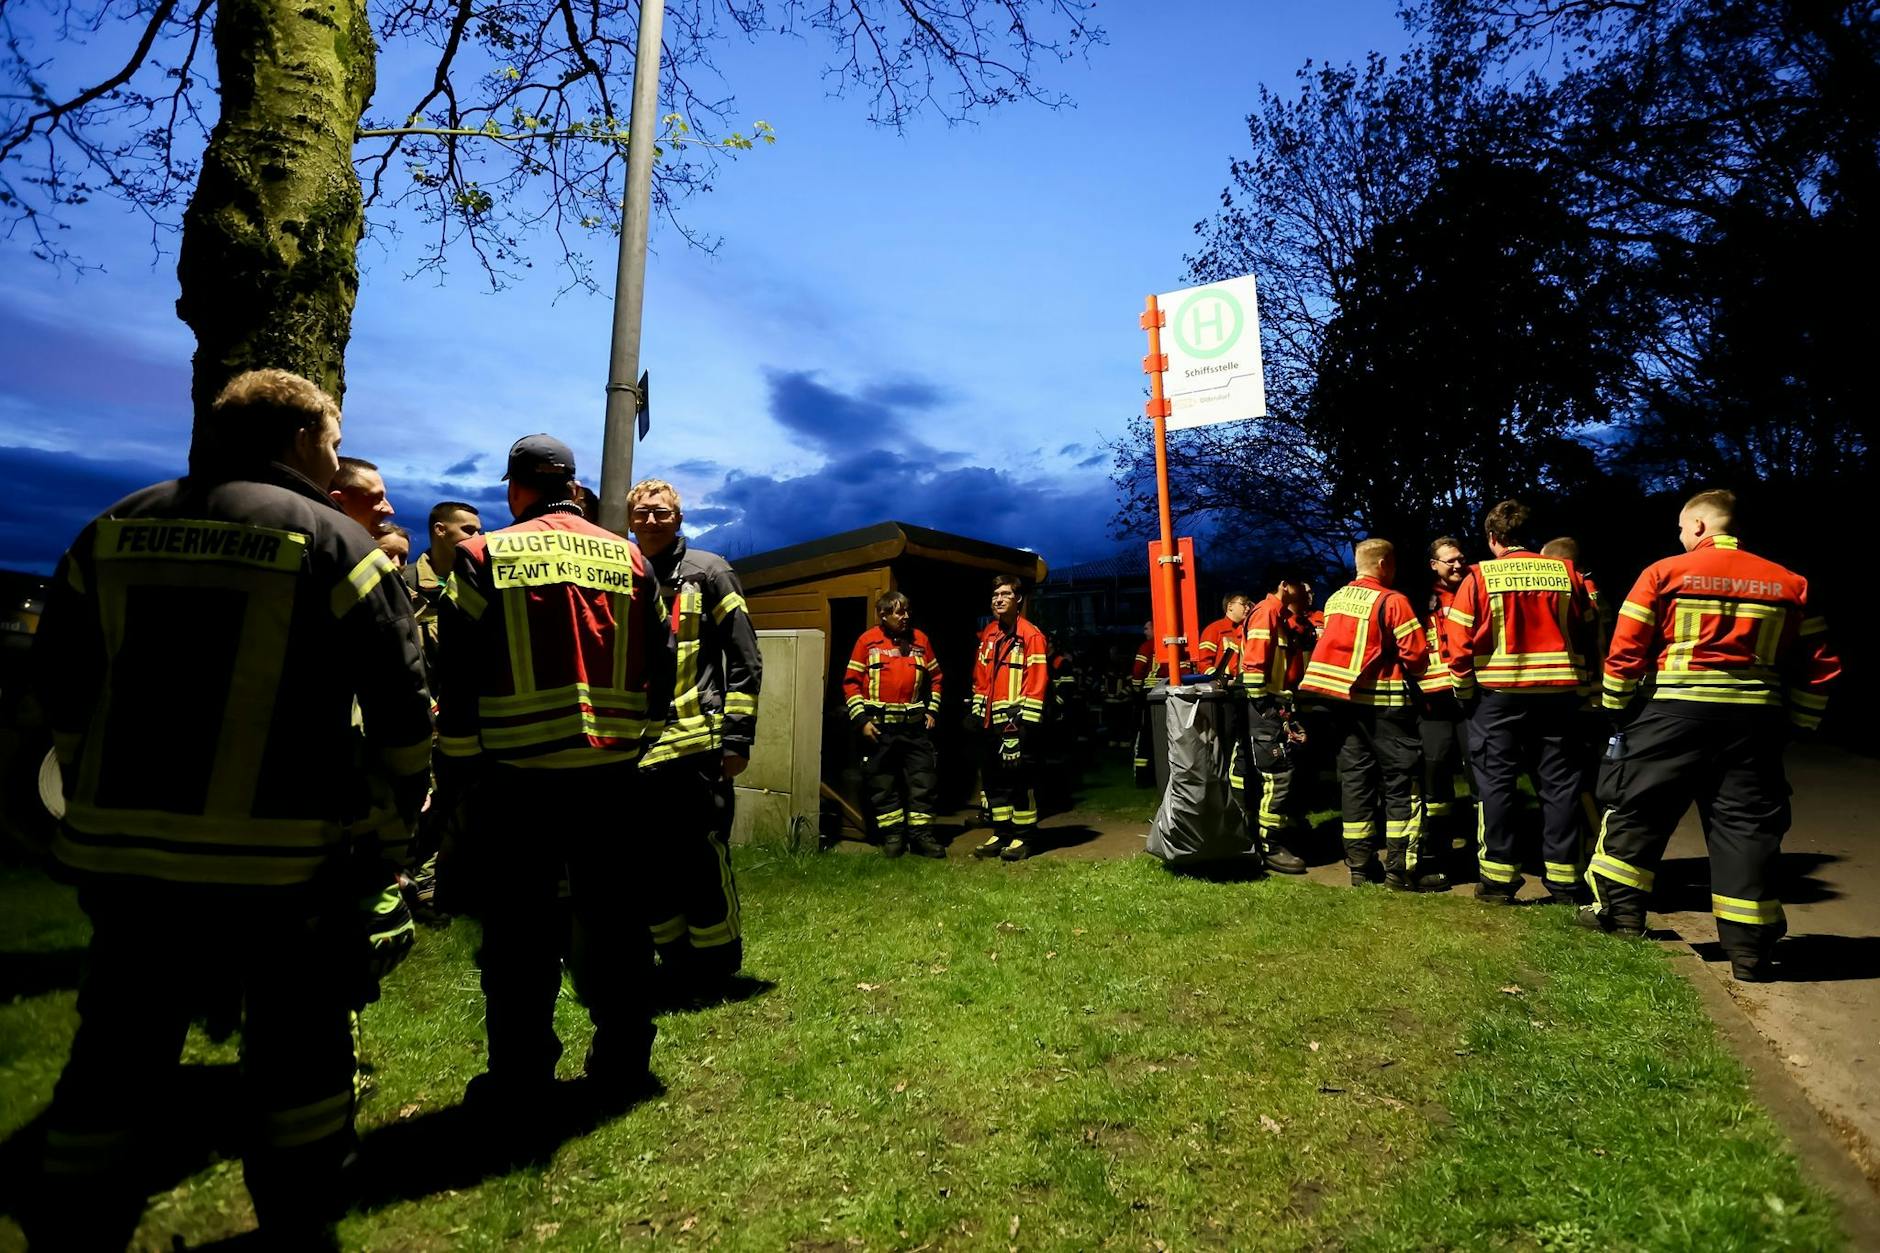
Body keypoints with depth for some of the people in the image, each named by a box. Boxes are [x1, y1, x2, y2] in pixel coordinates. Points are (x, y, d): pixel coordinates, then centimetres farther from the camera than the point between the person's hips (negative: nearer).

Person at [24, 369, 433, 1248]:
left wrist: (101, 806, 23)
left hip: (124, 848, 5)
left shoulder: (113, 533, 9)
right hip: (284, 855, -4)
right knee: (299, 1043, 12)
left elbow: (62, 689, 14)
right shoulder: (333, 542, -7)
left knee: (120, 1046, 18)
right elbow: (402, 709, -11)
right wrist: (388, 830, 2)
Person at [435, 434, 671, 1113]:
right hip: (614, 773, 3)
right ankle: (621, 1069, 25)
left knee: (519, 930, 9)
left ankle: (517, 1084, 20)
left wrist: (455, 773, 4)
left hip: (517, 775, -2)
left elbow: (458, 676, -3)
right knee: (614, 919, 13)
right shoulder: (629, 559, 7)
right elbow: (660, 668, 10)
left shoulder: (486, 556, -1)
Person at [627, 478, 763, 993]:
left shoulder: (708, 573, 0)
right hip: (636, 751, 6)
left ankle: (717, 967, 17)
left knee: (702, 861, 0)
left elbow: (745, 661, -3)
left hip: (697, 745, -5)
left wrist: (737, 736, -9)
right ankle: (674, 962, 29)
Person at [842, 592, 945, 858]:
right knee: (883, 783, 6)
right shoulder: (868, 641, -1)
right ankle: (892, 834, 18)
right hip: (878, 725, -2)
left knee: (924, 780, 2)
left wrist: (932, 711, 8)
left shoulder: (920, 639, 6)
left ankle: (922, 833, 13)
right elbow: (851, 682, -1)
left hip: (915, 725, 2)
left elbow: (935, 677, 15)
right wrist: (861, 719, -8)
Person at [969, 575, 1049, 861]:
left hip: (1016, 720, -7)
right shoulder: (987, 635, 14)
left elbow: (1036, 681, -12)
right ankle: (1002, 833, 23)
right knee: (993, 778, 12)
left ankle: (1023, 837, 10)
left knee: (1020, 777, -1)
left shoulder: (1031, 636, -8)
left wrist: (1026, 719, -16)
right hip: (990, 720, 7)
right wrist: (976, 709, 13)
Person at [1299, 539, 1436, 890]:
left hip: (1343, 698, 6)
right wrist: (1410, 670, 8)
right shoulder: (1392, 601, -10)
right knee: (1402, 780, 2)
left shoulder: (1334, 601, 8)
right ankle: (1403, 867, 2)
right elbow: (1417, 656, -13)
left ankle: (1360, 864, 13)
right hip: (1384, 702, -6)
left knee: (1355, 778, 9)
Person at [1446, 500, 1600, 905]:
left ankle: (1498, 877, 6)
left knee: (1497, 782, 4)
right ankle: (1564, 881, 15)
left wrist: (1465, 692, 3)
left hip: (1498, 693, -3)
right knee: (1559, 783, 9)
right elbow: (1589, 635, 7)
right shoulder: (1566, 573, 5)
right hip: (1558, 692, 3)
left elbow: (1459, 642, -8)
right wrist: (1582, 688, 15)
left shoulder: (1479, 577, -5)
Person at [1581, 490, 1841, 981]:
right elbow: (1819, 665, 11)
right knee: (1746, 825, 7)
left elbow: (1626, 651, -5)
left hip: (1677, 711, -4)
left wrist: (1615, 705, 6)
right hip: (1756, 718, 4)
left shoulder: (1665, 573, -2)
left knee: (1638, 807, 8)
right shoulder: (1790, 584, 10)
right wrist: (1797, 723, 18)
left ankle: (1621, 909, 15)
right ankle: (1749, 947, 12)